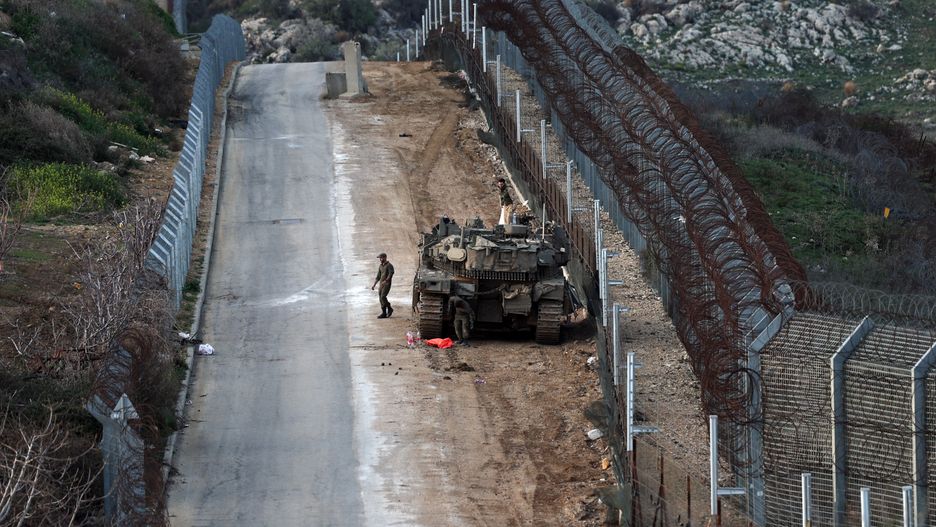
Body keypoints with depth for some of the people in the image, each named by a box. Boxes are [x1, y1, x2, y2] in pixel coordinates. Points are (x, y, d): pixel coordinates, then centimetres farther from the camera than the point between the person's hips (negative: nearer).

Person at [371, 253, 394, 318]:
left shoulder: (389, 265, -6)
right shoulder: (380, 266, 17)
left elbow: (391, 273, -22)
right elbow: (378, 277, 22)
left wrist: (386, 281, -33)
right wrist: (374, 285, 14)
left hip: (387, 284, -7)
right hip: (381, 284, 7)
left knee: (383, 297, -19)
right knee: (381, 298, 0)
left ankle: (389, 309, -1)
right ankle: (383, 313, 2)